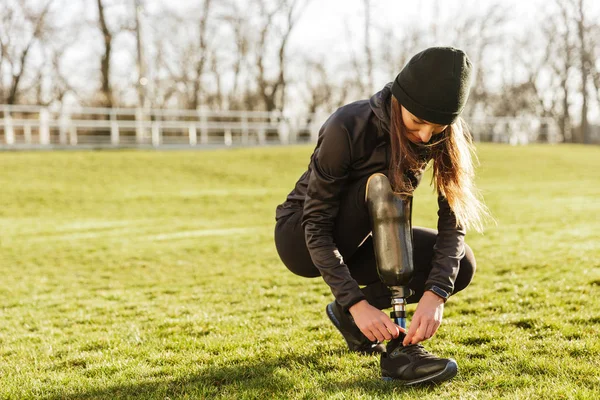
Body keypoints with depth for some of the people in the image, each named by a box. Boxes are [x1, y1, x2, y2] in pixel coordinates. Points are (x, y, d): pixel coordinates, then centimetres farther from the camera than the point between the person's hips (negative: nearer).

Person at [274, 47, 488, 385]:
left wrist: (435, 294, -34)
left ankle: (346, 313, 3)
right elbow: (317, 225, -28)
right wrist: (357, 302, -36)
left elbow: (453, 221, -18)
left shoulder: (444, 138, -15)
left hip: (355, 242, 5)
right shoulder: (348, 128, -30)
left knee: (461, 266, -16)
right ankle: (398, 345, -31)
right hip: (301, 238, -5)